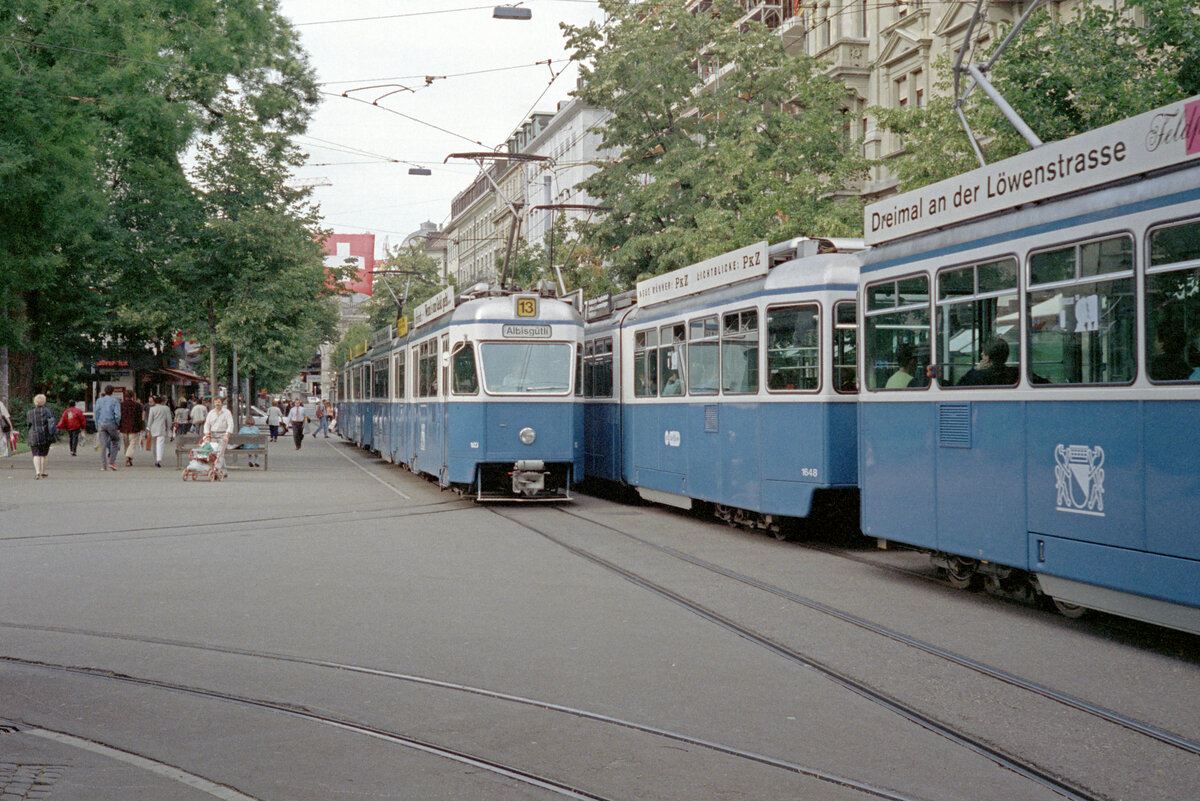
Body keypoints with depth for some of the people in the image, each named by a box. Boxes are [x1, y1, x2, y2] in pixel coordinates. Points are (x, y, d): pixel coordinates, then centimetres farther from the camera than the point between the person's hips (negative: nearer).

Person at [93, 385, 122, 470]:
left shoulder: (99, 401, 10)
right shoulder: (115, 401, 1)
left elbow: (96, 413, 5)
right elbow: (117, 414, -9)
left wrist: (97, 427, 9)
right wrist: (118, 426, 1)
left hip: (101, 425, 3)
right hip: (111, 424, -2)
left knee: (103, 445, 2)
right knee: (115, 441, 15)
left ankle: (103, 466, -5)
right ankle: (112, 462, 3)